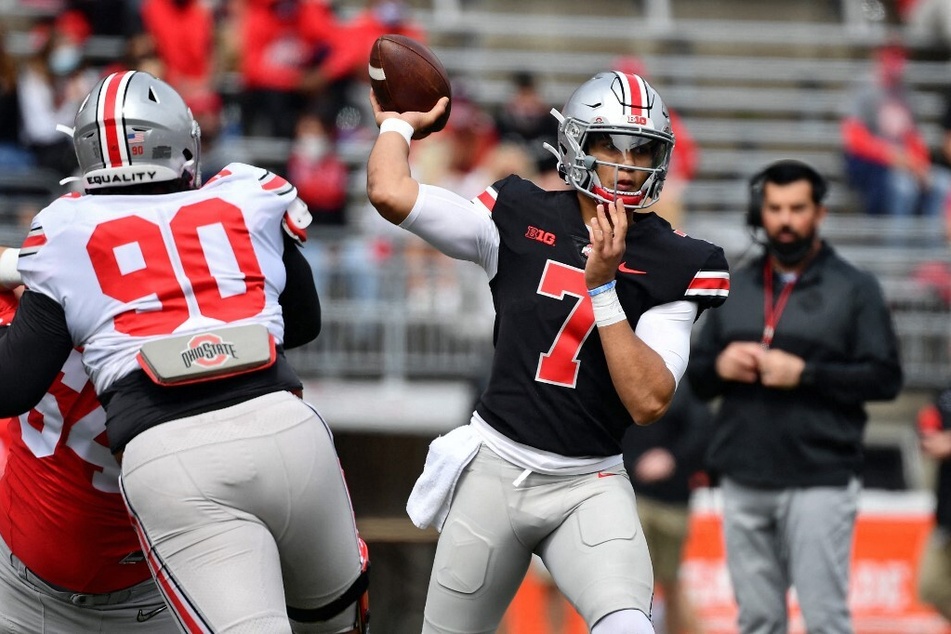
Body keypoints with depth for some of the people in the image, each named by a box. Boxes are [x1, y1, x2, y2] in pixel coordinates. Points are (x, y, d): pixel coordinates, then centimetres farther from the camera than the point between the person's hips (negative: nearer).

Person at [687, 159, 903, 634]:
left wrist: (804, 374, -16)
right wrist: (720, 366, -5)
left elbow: (885, 378, -6)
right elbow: (696, 376, 19)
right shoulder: (737, 287, 16)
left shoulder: (854, 288, 2)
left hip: (819, 482, -5)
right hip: (744, 482, 5)